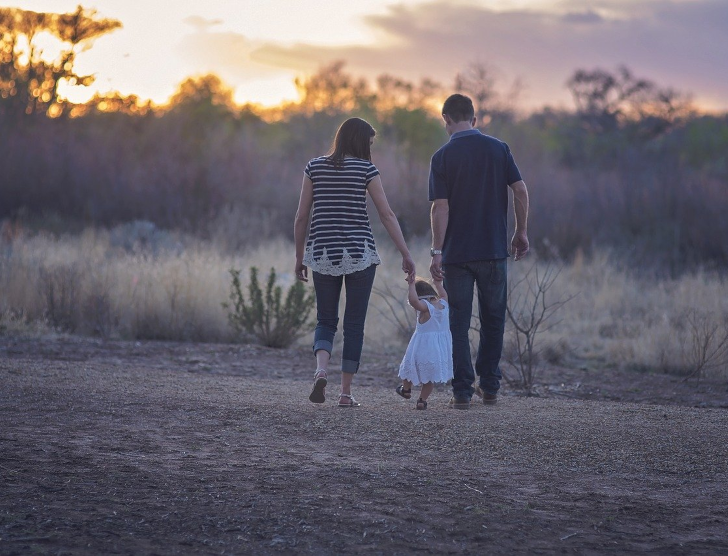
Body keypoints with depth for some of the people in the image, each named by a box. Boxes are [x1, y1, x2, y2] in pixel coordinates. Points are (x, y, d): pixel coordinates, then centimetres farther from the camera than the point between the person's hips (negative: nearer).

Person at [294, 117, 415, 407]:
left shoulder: (315, 167, 5)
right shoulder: (366, 169, -3)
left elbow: (301, 216, 4)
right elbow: (387, 215, -5)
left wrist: (299, 257, 12)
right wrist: (406, 254, -2)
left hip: (323, 253, 2)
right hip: (359, 253, -2)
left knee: (326, 321, 12)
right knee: (354, 324, 7)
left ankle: (321, 370, -16)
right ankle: (346, 392, 6)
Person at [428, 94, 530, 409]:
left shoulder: (443, 157, -5)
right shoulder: (498, 149, 2)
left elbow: (440, 207, -11)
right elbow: (520, 191, -2)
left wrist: (436, 251, -10)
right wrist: (521, 233, 8)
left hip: (456, 253, -2)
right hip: (494, 249, 2)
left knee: (459, 324, 4)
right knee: (493, 320, 14)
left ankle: (463, 392, 1)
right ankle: (490, 388, 17)